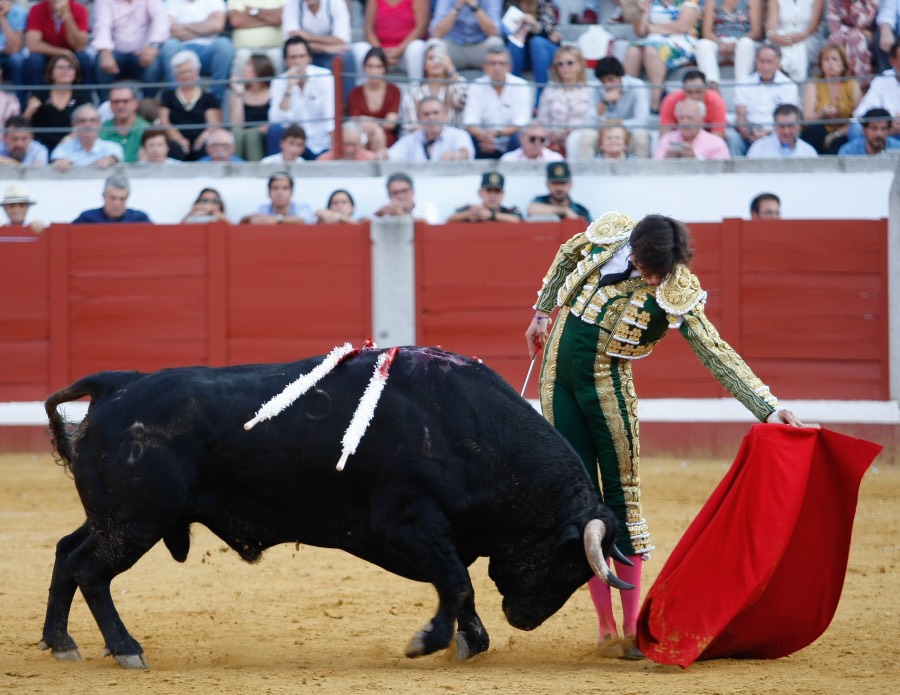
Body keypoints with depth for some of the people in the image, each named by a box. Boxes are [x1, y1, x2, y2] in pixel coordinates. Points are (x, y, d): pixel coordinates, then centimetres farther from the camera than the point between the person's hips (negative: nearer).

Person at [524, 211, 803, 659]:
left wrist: (768, 408, -25)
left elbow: (717, 353, -18)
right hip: (557, 374, 3)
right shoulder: (609, 235, -10)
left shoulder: (677, 292, -17)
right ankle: (605, 625, 7)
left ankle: (631, 626, 2)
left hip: (606, 384, -3)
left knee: (622, 497, -3)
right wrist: (543, 312, 20)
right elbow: (566, 257, 13)